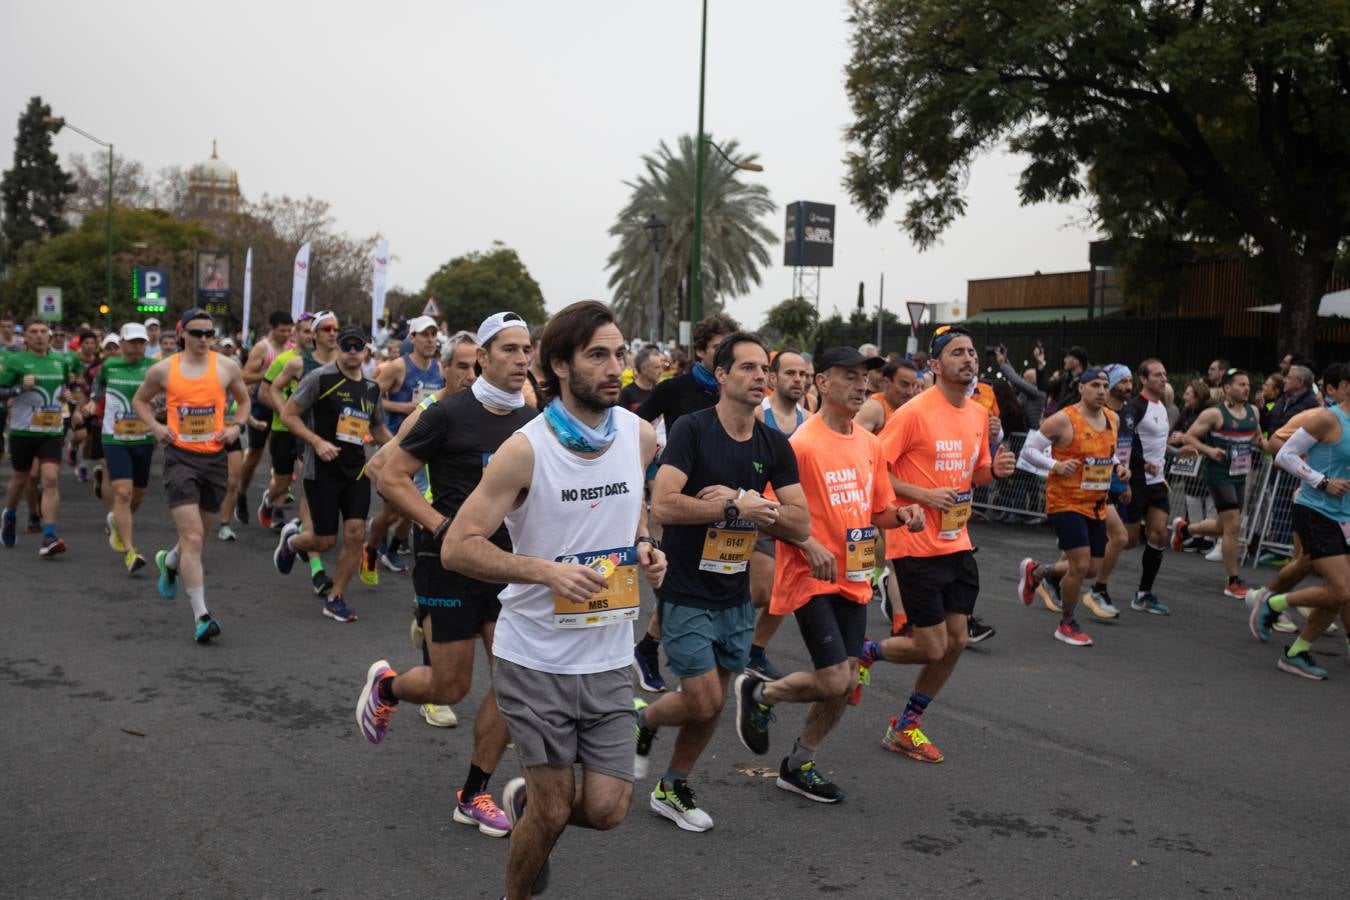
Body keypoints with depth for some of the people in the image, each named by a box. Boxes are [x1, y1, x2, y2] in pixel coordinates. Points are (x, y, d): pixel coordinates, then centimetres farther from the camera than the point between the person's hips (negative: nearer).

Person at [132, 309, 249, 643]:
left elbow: (243, 400, 19)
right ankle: (201, 616, -13)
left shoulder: (227, 367, 2)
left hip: (215, 458, 3)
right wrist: (155, 426, 0)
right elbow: (139, 400, 17)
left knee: (198, 535, 18)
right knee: (192, 538, -13)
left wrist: (237, 426, 0)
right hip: (180, 457, -3)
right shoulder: (163, 369, 0)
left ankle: (169, 561, 53)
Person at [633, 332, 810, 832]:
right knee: (704, 702, -8)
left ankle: (673, 788, 33)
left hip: (735, 596, 6)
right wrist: (735, 508, -23)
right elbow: (663, 505, -25)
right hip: (686, 592, -6)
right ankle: (643, 719, 24)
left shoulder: (775, 445, 2)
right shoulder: (692, 429, -14)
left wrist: (739, 500, -17)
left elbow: (800, 524, -4)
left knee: (714, 702, 13)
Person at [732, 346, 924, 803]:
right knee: (835, 682, -13)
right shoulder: (801, 444, -15)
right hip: (811, 578, -7)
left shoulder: (870, 443, 8)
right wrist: (808, 544, -25)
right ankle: (759, 693, 16)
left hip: (855, 579, 7)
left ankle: (799, 765, 28)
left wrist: (902, 515, -3)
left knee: (845, 683, 9)